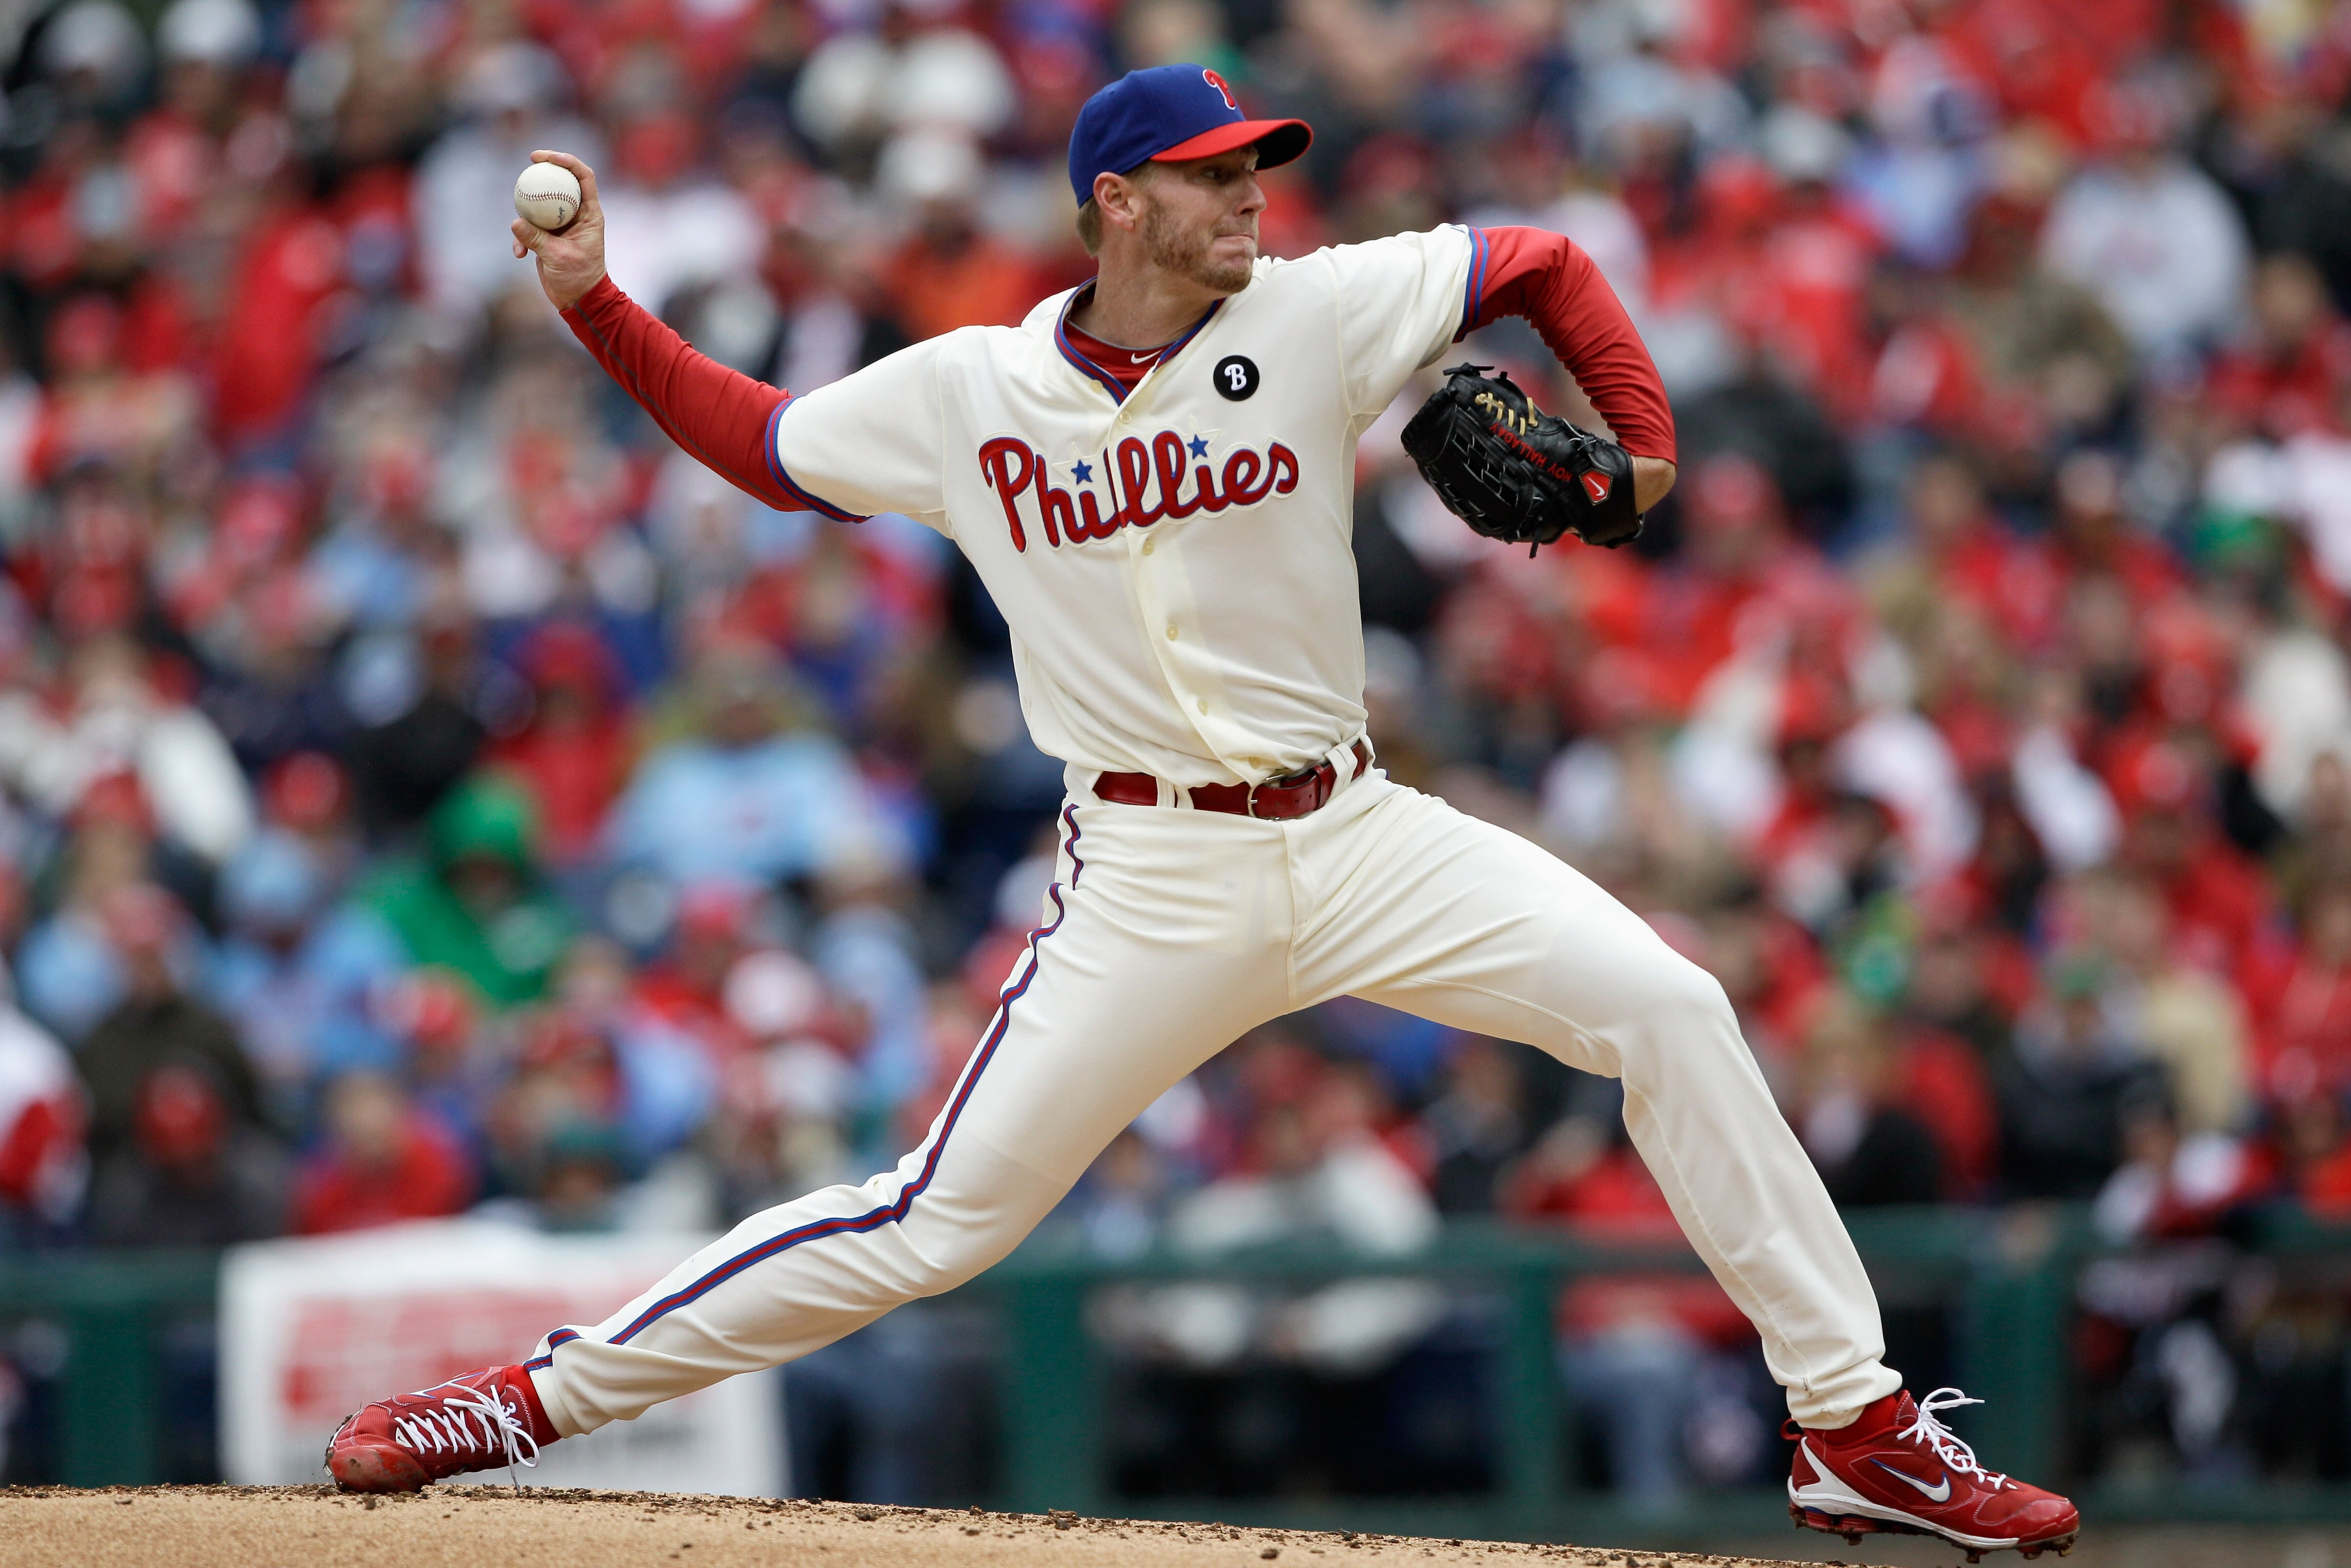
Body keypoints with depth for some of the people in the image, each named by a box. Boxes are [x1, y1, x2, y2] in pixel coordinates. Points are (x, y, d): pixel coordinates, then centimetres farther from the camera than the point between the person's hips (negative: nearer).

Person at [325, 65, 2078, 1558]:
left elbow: (1547, 265, 8)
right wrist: (596, 303, 3)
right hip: (1151, 877, -2)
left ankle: (1856, 1425, -4)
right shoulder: (966, 393, -2)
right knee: (937, 1223, -7)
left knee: (1667, 1010, -13)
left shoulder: (1318, 315, -2)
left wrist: (1643, 438, -5)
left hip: (1355, 835, 2)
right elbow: (760, 439, 13)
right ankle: (542, 1397, 5)